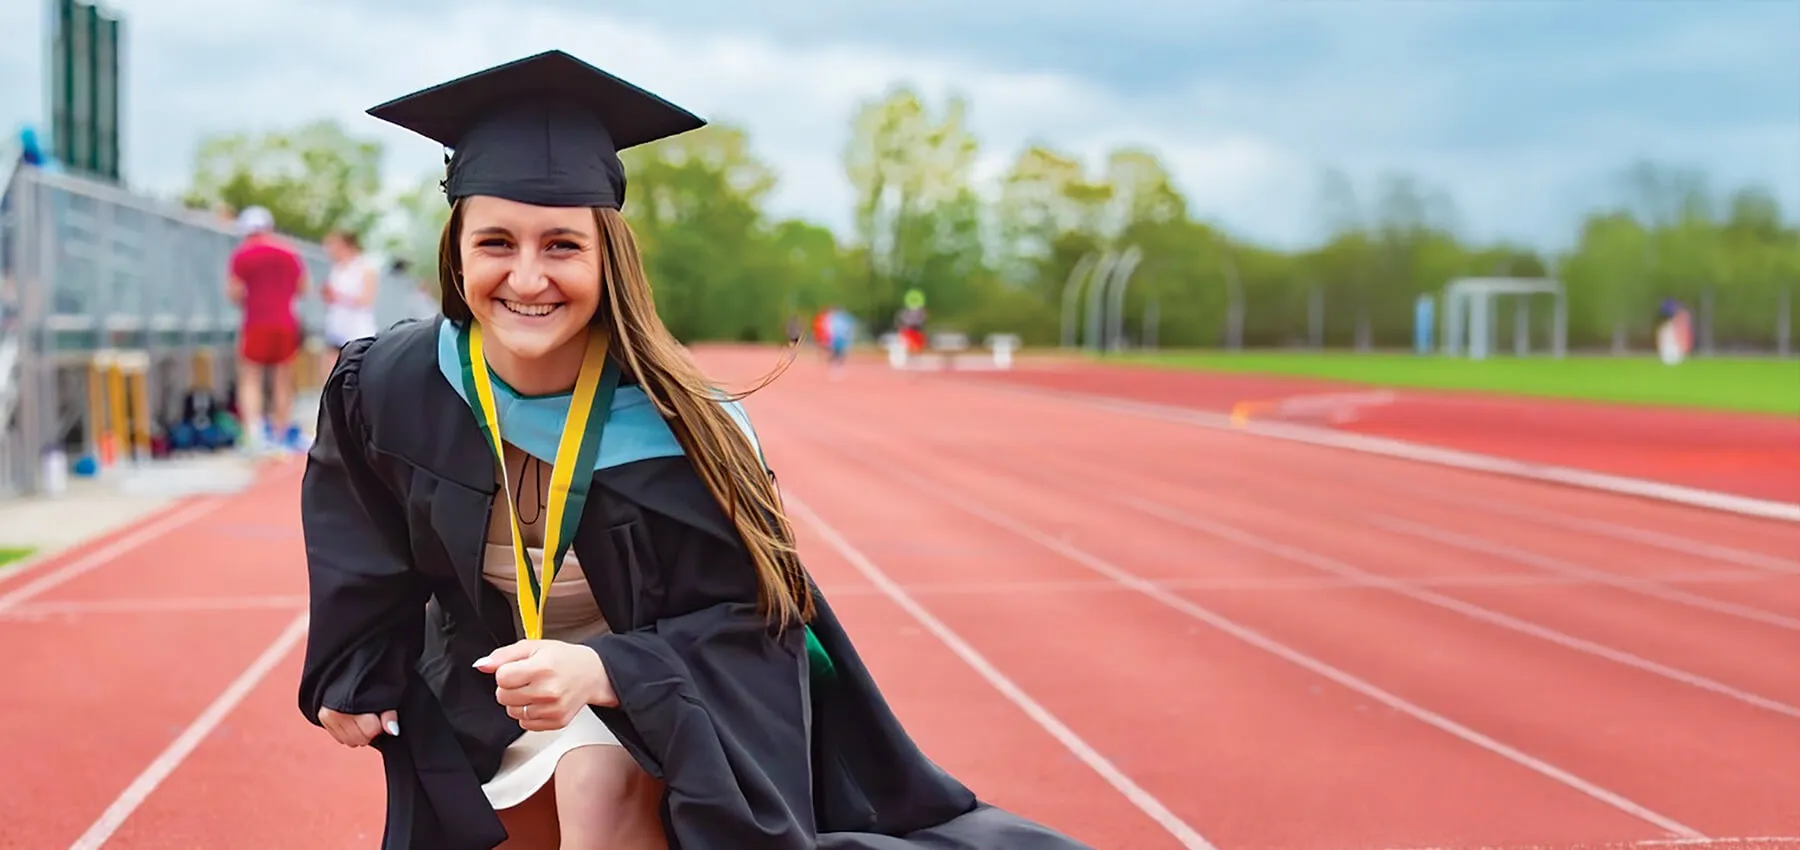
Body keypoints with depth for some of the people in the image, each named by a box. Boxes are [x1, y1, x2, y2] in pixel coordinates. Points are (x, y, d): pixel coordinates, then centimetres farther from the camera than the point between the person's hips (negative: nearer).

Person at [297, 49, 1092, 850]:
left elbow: (741, 618, -23)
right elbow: (362, 550, 1)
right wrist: (353, 674, 9)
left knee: (600, 782, -33)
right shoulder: (385, 387, -21)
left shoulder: (675, 424, -30)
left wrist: (600, 669, -39)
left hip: (647, 700, -4)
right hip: (475, 703, 4)